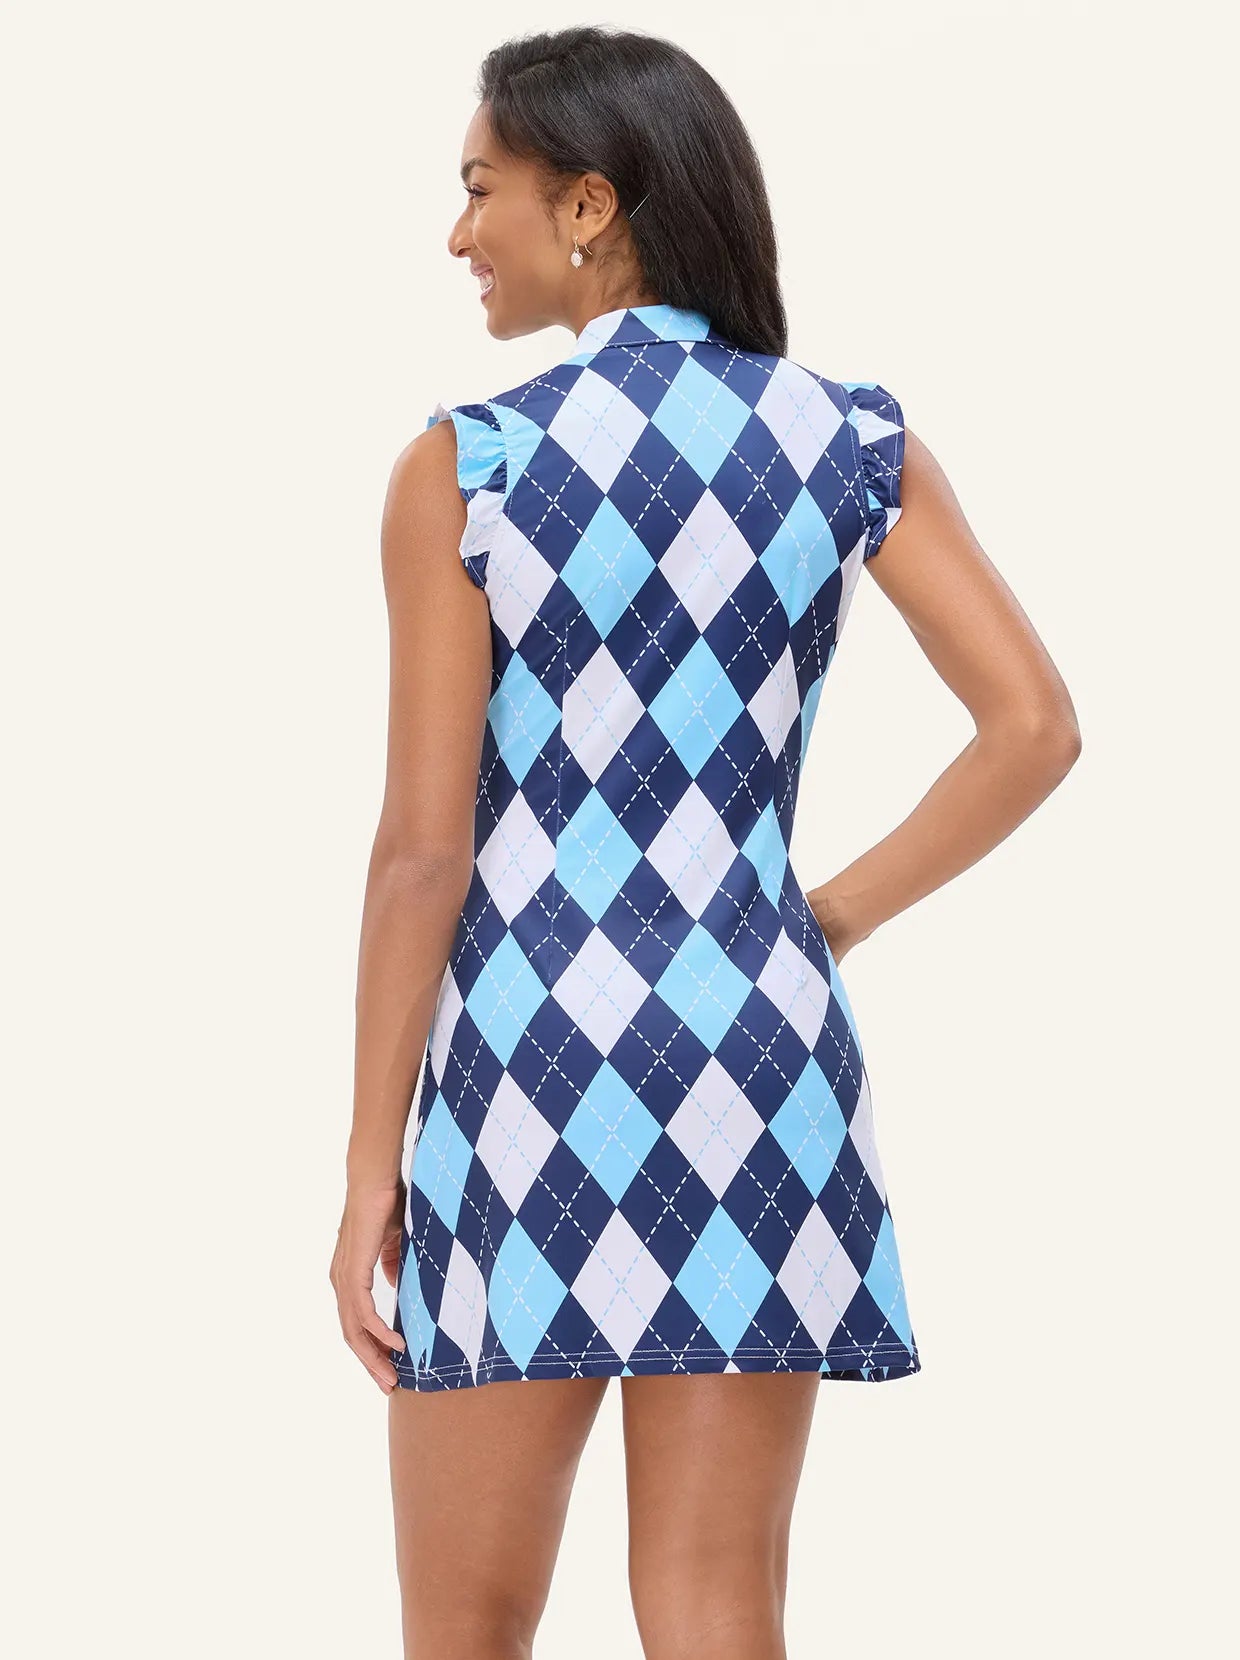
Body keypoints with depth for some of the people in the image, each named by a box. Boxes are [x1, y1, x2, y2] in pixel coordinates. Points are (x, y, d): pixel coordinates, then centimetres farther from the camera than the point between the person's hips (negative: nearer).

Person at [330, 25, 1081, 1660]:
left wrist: (370, 1166, -2)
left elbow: (424, 846, -8)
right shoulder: (850, 441, 3)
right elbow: (1034, 728, -3)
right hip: (756, 1040, 3)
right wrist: (832, 917, 7)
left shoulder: (464, 467, -7)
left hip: (530, 1053, -3)